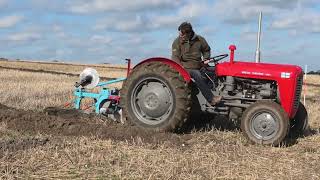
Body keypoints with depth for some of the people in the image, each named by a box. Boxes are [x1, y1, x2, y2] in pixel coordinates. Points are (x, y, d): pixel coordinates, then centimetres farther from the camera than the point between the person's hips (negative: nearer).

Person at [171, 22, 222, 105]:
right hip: (185, 68, -6)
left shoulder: (199, 40, 5)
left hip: (198, 67, 6)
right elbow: (175, 58, -10)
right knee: (197, 75, -31)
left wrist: (206, 59, 8)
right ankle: (211, 99, -33)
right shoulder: (177, 42, -4)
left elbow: (206, 50, 24)